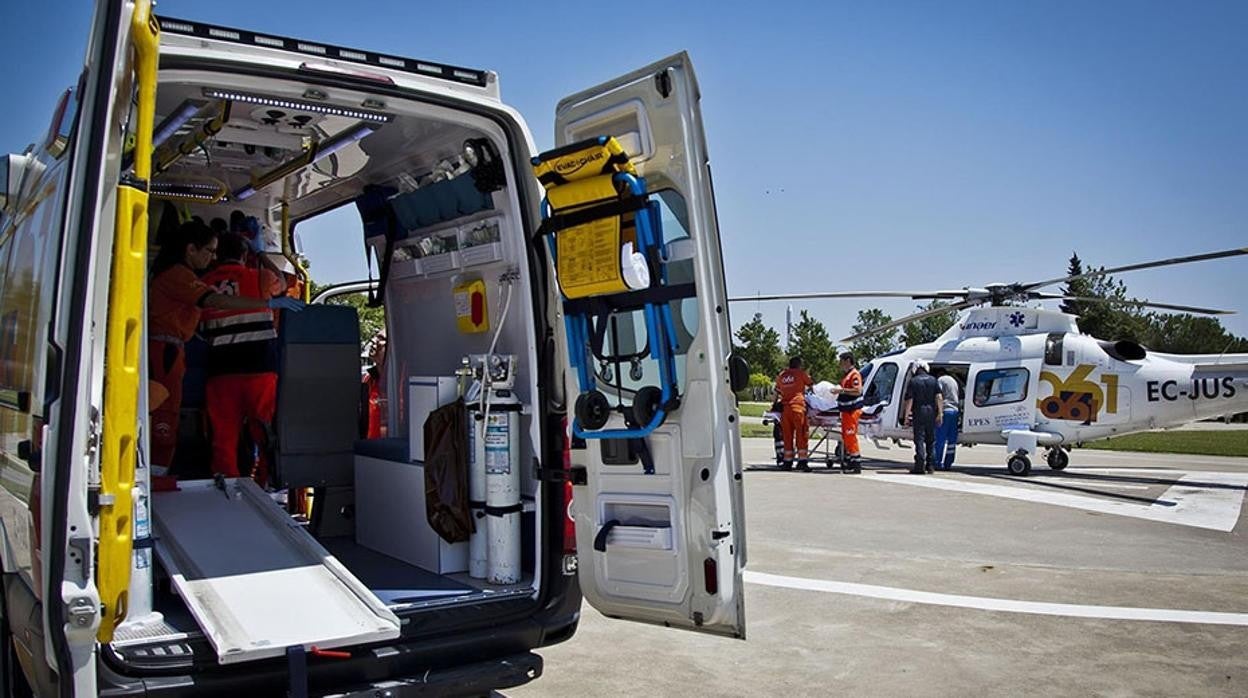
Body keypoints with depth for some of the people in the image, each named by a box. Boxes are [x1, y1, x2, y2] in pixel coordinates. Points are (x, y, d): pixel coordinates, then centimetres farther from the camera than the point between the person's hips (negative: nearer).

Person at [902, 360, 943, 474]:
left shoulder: (913, 381, -2)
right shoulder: (933, 380, 7)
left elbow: (909, 400, -8)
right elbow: (938, 397, 0)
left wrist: (906, 415, -3)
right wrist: (939, 413, 2)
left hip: (919, 412, -3)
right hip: (931, 412, 3)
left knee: (919, 439, -2)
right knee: (931, 440, 12)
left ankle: (920, 466, -7)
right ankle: (930, 465, 13)